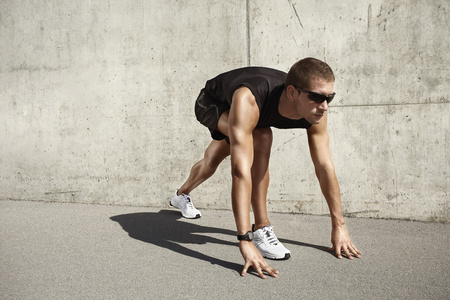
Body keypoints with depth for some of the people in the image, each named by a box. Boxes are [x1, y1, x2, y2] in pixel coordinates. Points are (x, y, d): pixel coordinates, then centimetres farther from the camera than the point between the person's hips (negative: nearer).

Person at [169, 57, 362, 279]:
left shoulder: (314, 111, -31)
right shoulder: (248, 102, -50)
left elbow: (325, 168, -21)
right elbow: (240, 171, -55)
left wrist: (339, 225, -18)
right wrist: (245, 241, -58)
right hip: (211, 101, -5)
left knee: (211, 162, 22)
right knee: (261, 137, -32)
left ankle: (182, 195, 57)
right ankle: (260, 229, -21)